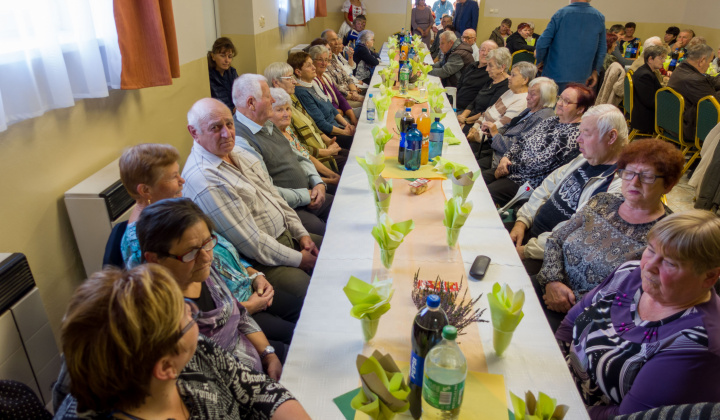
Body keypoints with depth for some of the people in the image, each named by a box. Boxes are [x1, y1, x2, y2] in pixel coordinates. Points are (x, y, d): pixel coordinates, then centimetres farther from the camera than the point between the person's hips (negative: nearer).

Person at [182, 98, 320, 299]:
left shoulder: (235, 151, 7)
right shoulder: (203, 180, -23)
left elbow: (272, 193, 14)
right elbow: (250, 243, -22)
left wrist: (301, 232, 5)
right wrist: (297, 259, -14)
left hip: (287, 235, 10)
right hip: (261, 263, -10)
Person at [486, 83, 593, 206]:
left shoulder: (575, 133, -15)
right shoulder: (551, 121, 13)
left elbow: (541, 164, -21)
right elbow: (522, 139, 15)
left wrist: (509, 169, -14)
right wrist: (506, 157, -4)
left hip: (530, 182, -8)